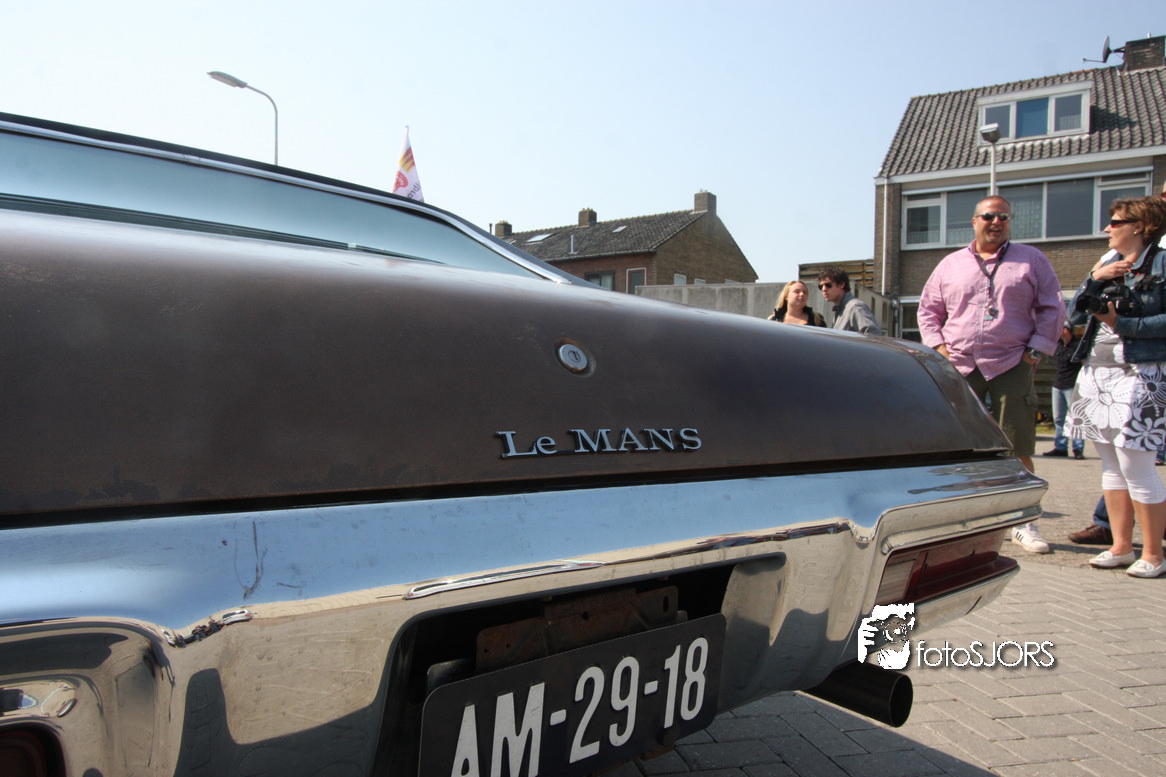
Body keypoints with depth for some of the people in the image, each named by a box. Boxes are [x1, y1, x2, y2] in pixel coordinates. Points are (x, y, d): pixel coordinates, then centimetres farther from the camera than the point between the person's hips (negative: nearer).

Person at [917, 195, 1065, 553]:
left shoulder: (1031, 260, 10)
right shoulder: (950, 265, 13)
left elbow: (1052, 309, 8)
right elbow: (928, 309, 18)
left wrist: (1036, 349, -1)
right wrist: (937, 345, 4)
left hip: (1012, 366, -1)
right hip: (959, 366, 2)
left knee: (1017, 450, -3)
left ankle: (1023, 524, 7)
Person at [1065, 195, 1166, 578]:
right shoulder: (1108, 264, 16)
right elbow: (1077, 313, 10)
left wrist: (1123, 324, -17)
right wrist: (1095, 278, -3)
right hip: (1098, 372, 7)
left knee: (1135, 464, -6)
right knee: (1111, 464, 10)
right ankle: (1121, 547, 18)